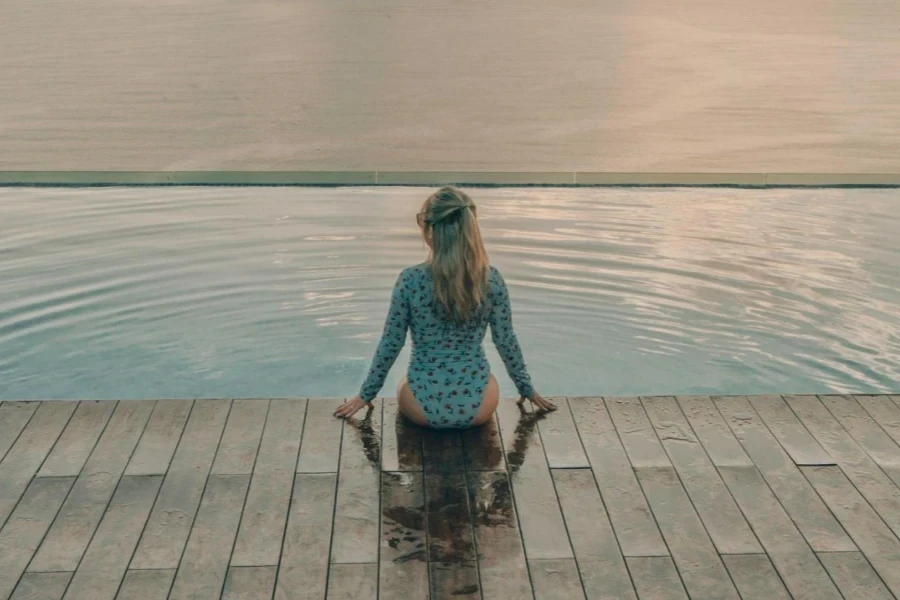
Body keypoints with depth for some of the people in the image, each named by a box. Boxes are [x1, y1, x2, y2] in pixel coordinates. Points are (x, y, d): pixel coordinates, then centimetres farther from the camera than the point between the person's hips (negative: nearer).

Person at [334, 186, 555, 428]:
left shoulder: (410, 280, -14)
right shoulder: (491, 279, -10)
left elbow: (391, 344, -6)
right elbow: (506, 341, -1)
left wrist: (366, 394, 9)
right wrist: (527, 389, 16)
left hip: (423, 406, -1)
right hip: (478, 405, 1)